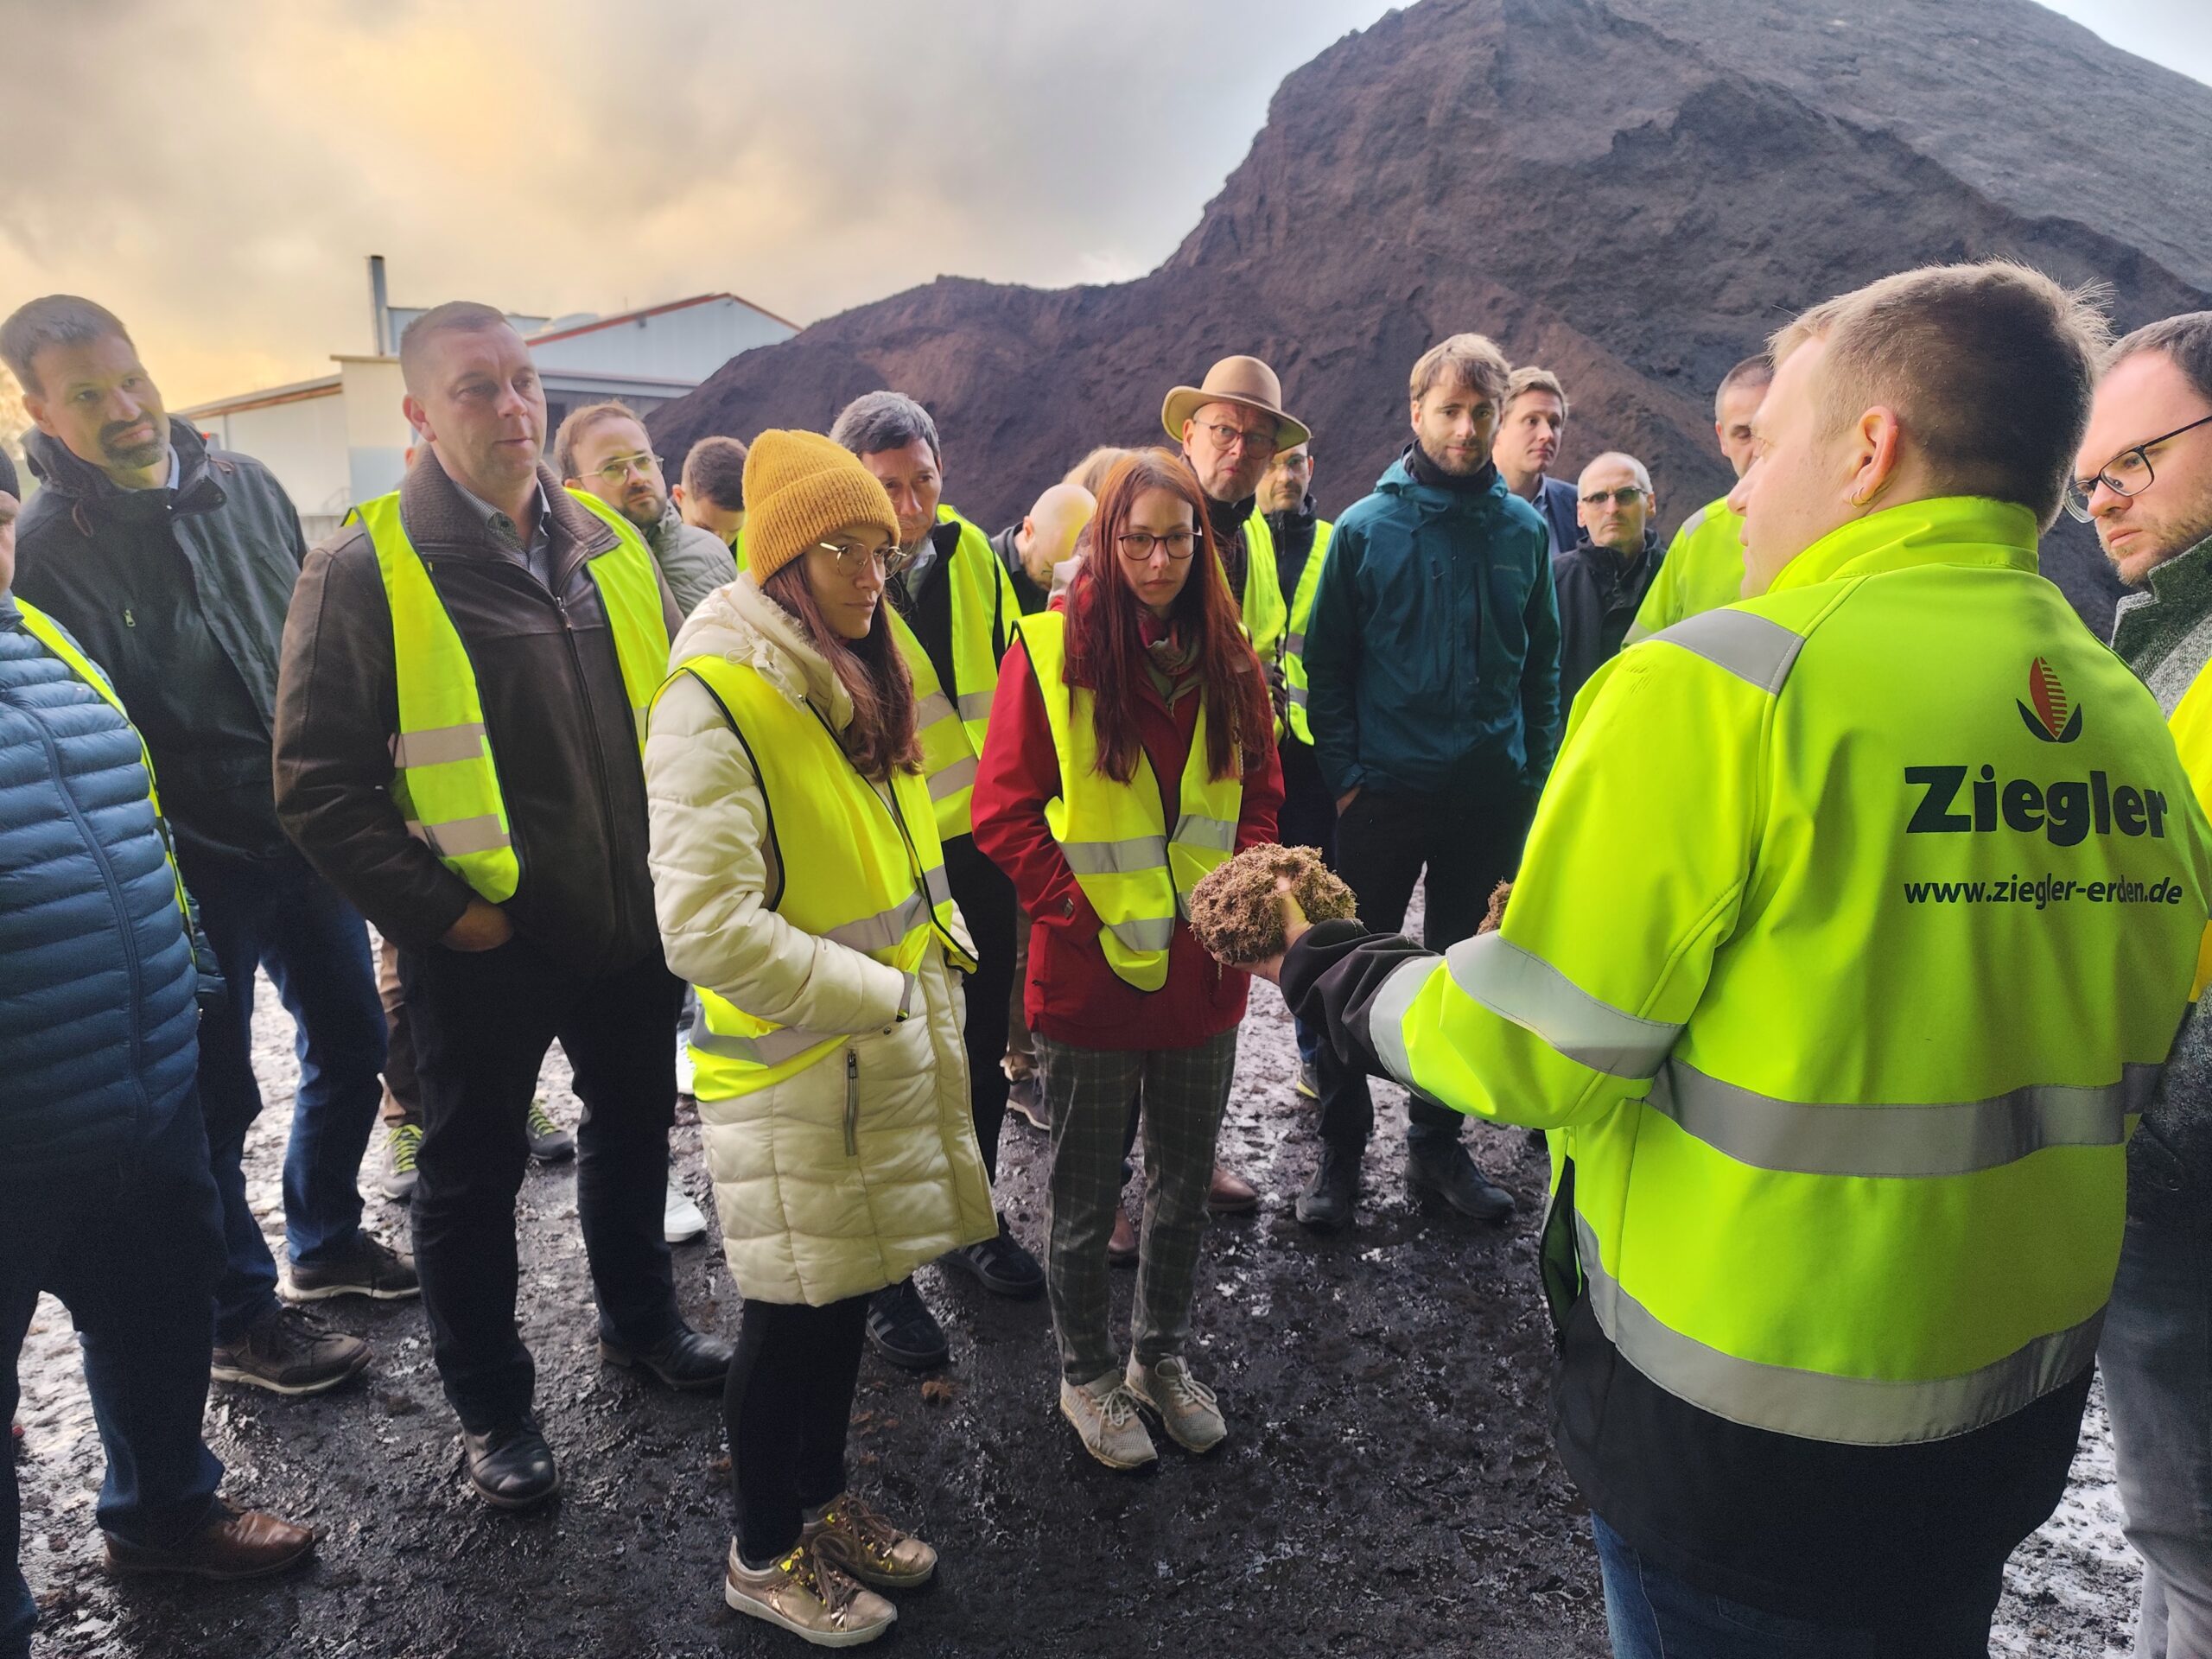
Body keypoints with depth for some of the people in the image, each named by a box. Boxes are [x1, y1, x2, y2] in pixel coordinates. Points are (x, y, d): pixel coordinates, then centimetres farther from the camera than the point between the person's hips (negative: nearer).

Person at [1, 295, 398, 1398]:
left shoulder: (242, 484, 2)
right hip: (195, 866, -5)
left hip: (307, 834, 6)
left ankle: (324, 1242, 40)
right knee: (216, 1099, 7)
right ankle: (238, 1317, 28)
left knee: (352, 1041, 17)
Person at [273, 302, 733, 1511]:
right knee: (472, 1178, 13)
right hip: (481, 947, -5)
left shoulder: (611, 544, 4)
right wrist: (436, 913, -15)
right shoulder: (364, 569, -12)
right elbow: (318, 783, -12)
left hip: (631, 921, 5)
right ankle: (490, 1406, 34)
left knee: (633, 1128, 21)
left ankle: (638, 1321, 46)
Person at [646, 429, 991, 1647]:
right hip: (792, 1070, -8)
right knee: (795, 1317, 8)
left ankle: (822, 1500, 42)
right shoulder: (712, 699, -19)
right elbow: (707, 926, -26)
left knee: (849, 1294, 21)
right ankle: (764, 1555, 32)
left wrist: (939, 960, 9)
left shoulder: (858, 681, 9)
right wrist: (878, 993, -20)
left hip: (886, 1052, 8)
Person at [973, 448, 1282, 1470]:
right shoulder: (1050, 652, -11)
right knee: (1086, 1196, 13)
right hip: (1090, 975, -4)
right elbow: (1003, 812, -11)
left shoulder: (1228, 658, 3)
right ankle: (1087, 1376, 36)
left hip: (1204, 971, 4)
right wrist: (1089, 922, -15)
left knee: (1184, 1185, 19)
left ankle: (1163, 1356, 42)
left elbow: (1259, 800, 10)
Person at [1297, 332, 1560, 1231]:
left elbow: (1543, 661, 10)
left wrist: (1534, 768, 5)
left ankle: (1438, 1139, 30)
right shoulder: (1365, 527, -3)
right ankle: (1341, 1147, 22)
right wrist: (1343, 771, -7)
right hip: (1385, 790, -2)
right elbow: (1325, 661, -1)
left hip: (1491, 793, 3)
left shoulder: (1523, 528, 4)